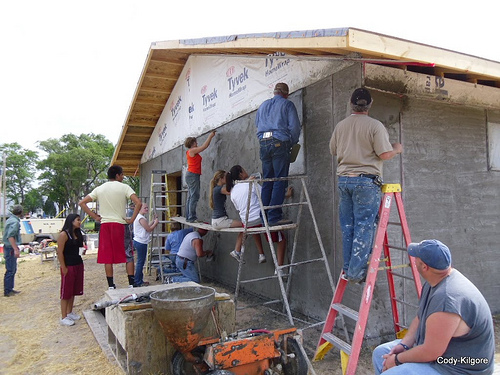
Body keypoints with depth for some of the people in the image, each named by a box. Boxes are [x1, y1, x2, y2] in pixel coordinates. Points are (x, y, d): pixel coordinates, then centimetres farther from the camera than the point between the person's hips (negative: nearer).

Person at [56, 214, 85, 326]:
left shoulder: (78, 233, 11)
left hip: (78, 265, 8)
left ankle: (70, 313, 29)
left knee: (73, 291, 16)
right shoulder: (64, 234, -12)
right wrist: (63, 268, -16)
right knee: (66, 292, -1)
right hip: (68, 266, -8)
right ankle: (63, 318, 7)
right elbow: (60, 252, -15)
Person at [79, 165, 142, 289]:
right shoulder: (124, 187, -3)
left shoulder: (99, 189, 9)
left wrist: (95, 217, 8)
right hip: (120, 224, -4)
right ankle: (132, 284, 4)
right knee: (128, 256, 5)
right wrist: (132, 219, -8)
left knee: (107, 257, 8)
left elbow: (82, 203, 9)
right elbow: (138, 203, -16)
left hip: (104, 224, 4)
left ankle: (111, 286, 13)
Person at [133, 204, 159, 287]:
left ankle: (139, 280, 24)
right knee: (140, 262, -3)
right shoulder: (141, 218, -17)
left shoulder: (139, 217, 15)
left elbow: (147, 226, 18)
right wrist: (155, 223, -3)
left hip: (138, 242, 11)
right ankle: (137, 282, 3)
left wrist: (153, 220, 16)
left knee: (141, 261, 16)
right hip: (141, 243, -11)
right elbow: (149, 229, -15)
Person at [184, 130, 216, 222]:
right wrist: (210, 136, 0)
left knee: (190, 197, 9)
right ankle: (192, 217, -16)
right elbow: (205, 146, -8)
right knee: (195, 196, -13)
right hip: (193, 175, -11)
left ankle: (188, 217, 11)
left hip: (190, 175, 11)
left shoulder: (189, 152, 19)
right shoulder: (193, 151, -9)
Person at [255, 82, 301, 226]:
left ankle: (264, 216, 7)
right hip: (280, 144, -5)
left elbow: (257, 125, 25)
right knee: (280, 181, -6)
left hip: (263, 144, 6)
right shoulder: (287, 104, 4)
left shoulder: (263, 105, 21)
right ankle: (274, 216, -10)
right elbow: (295, 126, -4)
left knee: (267, 181, 8)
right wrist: (291, 144, 7)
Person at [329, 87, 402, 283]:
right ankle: (356, 272, 1)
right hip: (366, 181, -5)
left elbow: (333, 151, 18)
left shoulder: (340, 126, 9)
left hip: (343, 180, 5)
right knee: (364, 227, 0)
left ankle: (348, 269, 16)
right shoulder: (375, 125, -7)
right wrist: (397, 149, 10)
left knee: (347, 227, 11)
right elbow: (384, 154, -11)